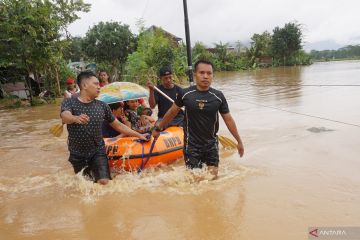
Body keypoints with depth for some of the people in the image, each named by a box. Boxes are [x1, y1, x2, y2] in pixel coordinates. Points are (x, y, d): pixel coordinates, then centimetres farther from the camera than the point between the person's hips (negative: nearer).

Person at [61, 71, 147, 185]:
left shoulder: (102, 106, -3)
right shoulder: (69, 102, -9)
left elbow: (118, 125, 4)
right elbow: (65, 117, -30)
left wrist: (138, 135, 2)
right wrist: (75, 118, -53)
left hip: (97, 152, 1)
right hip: (77, 154, 0)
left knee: (104, 182, -15)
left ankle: (93, 172, 18)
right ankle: (88, 172, 47)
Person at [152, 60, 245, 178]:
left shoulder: (218, 96, -7)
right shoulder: (185, 94, -9)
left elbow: (228, 120, 1)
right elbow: (172, 112, 5)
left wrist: (239, 141, 5)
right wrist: (158, 128, 14)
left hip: (211, 143, 1)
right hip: (191, 144, -1)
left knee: (213, 175, 7)